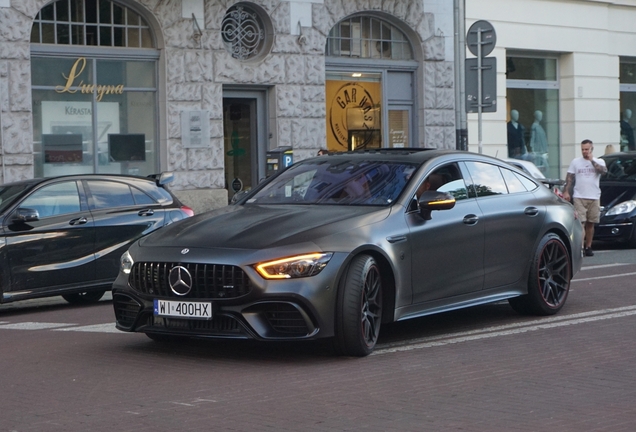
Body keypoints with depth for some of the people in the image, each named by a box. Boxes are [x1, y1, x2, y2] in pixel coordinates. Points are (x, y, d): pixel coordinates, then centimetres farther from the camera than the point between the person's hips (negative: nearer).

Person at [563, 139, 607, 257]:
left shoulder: (599, 162, 9)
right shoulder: (575, 162, 10)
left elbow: (603, 171, -13)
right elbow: (569, 178, 8)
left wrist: (592, 161, -12)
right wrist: (566, 191, -4)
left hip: (594, 197, 1)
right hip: (579, 197, -1)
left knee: (590, 224, 7)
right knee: (580, 222, -12)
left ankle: (588, 247, 14)